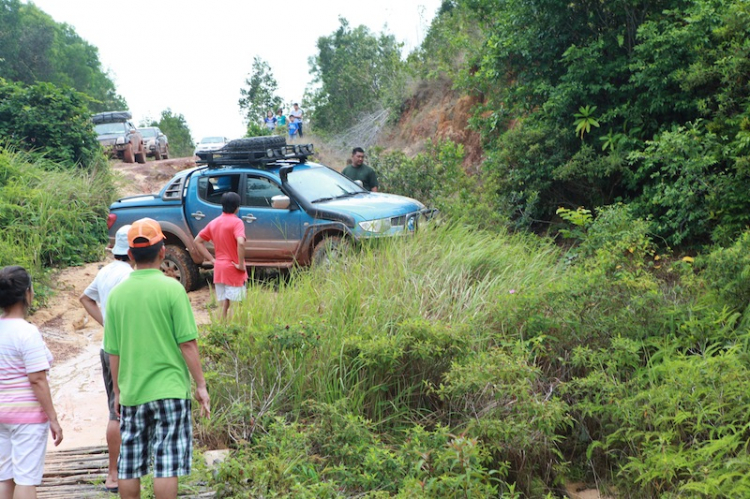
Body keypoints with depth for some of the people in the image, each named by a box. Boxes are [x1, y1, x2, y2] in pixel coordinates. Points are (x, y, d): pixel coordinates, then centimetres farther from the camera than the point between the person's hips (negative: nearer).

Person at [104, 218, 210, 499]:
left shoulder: (117, 294, 3)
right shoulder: (171, 288, -9)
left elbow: (113, 352, 7)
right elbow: (187, 343, -11)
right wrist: (200, 385, -3)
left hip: (131, 393, 4)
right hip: (169, 390, -4)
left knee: (129, 468, 12)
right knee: (167, 466, 1)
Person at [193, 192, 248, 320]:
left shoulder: (214, 222, 9)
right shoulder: (236, 222, -12)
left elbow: (198, 241, 14)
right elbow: (241, 243, -29)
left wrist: (212, 259, 10)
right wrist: (241, 264, -18)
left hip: (219, 269, 7)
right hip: (233, 270, -7)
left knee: (223, 304, 13)